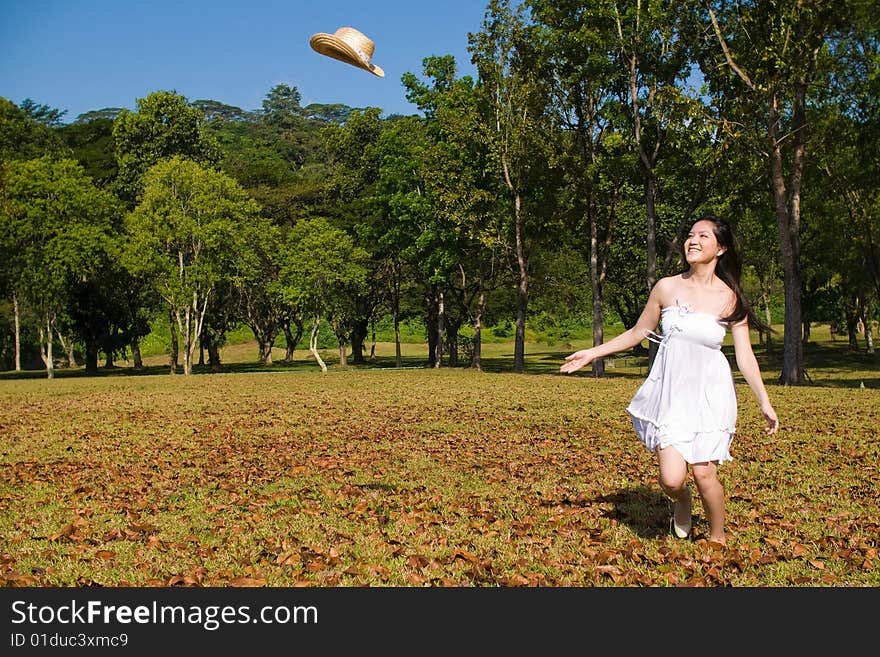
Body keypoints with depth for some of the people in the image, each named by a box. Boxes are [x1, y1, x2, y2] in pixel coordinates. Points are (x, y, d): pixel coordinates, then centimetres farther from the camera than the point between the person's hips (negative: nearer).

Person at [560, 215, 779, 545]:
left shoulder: (731, 299, -2)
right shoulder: (666, 288, 0)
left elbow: (745, 356, -1)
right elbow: (638, 333, 11)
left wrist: (765, 403, -8)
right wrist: (593, 353, 10)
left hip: (709, 394, -1)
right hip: (670, 391, 1)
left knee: (704, 473, -6)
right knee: (671, 479, -8)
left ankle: (718, 538, 23)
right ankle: (682, 500, 32)